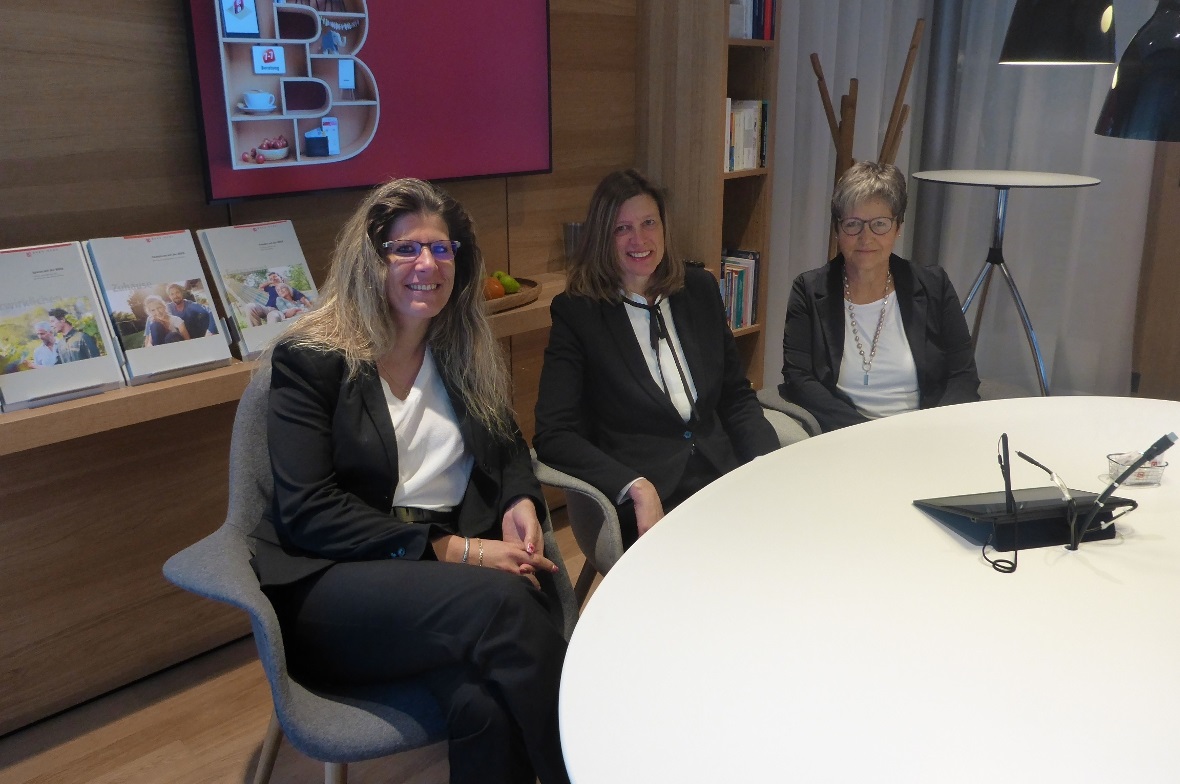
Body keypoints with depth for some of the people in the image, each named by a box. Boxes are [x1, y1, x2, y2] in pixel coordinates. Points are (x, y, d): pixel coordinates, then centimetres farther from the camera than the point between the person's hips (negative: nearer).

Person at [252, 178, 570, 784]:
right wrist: (450, 549, -17)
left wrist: (521, 503, -1)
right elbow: (307, 512, -10)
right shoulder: (310, 359, -3)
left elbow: (507, 444, 24)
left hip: (454, 565, 4)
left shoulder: (465, 352, 13)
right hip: (334, 581, -3)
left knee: (484, 700, -33)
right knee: (501, 599, -34)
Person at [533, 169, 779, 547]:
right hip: (643, 504, -5)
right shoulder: (575, 311, -2)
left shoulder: (700, 289, 12)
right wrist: (636, 487, -22)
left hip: (722, 474, 5)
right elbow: (553, 435, -9)